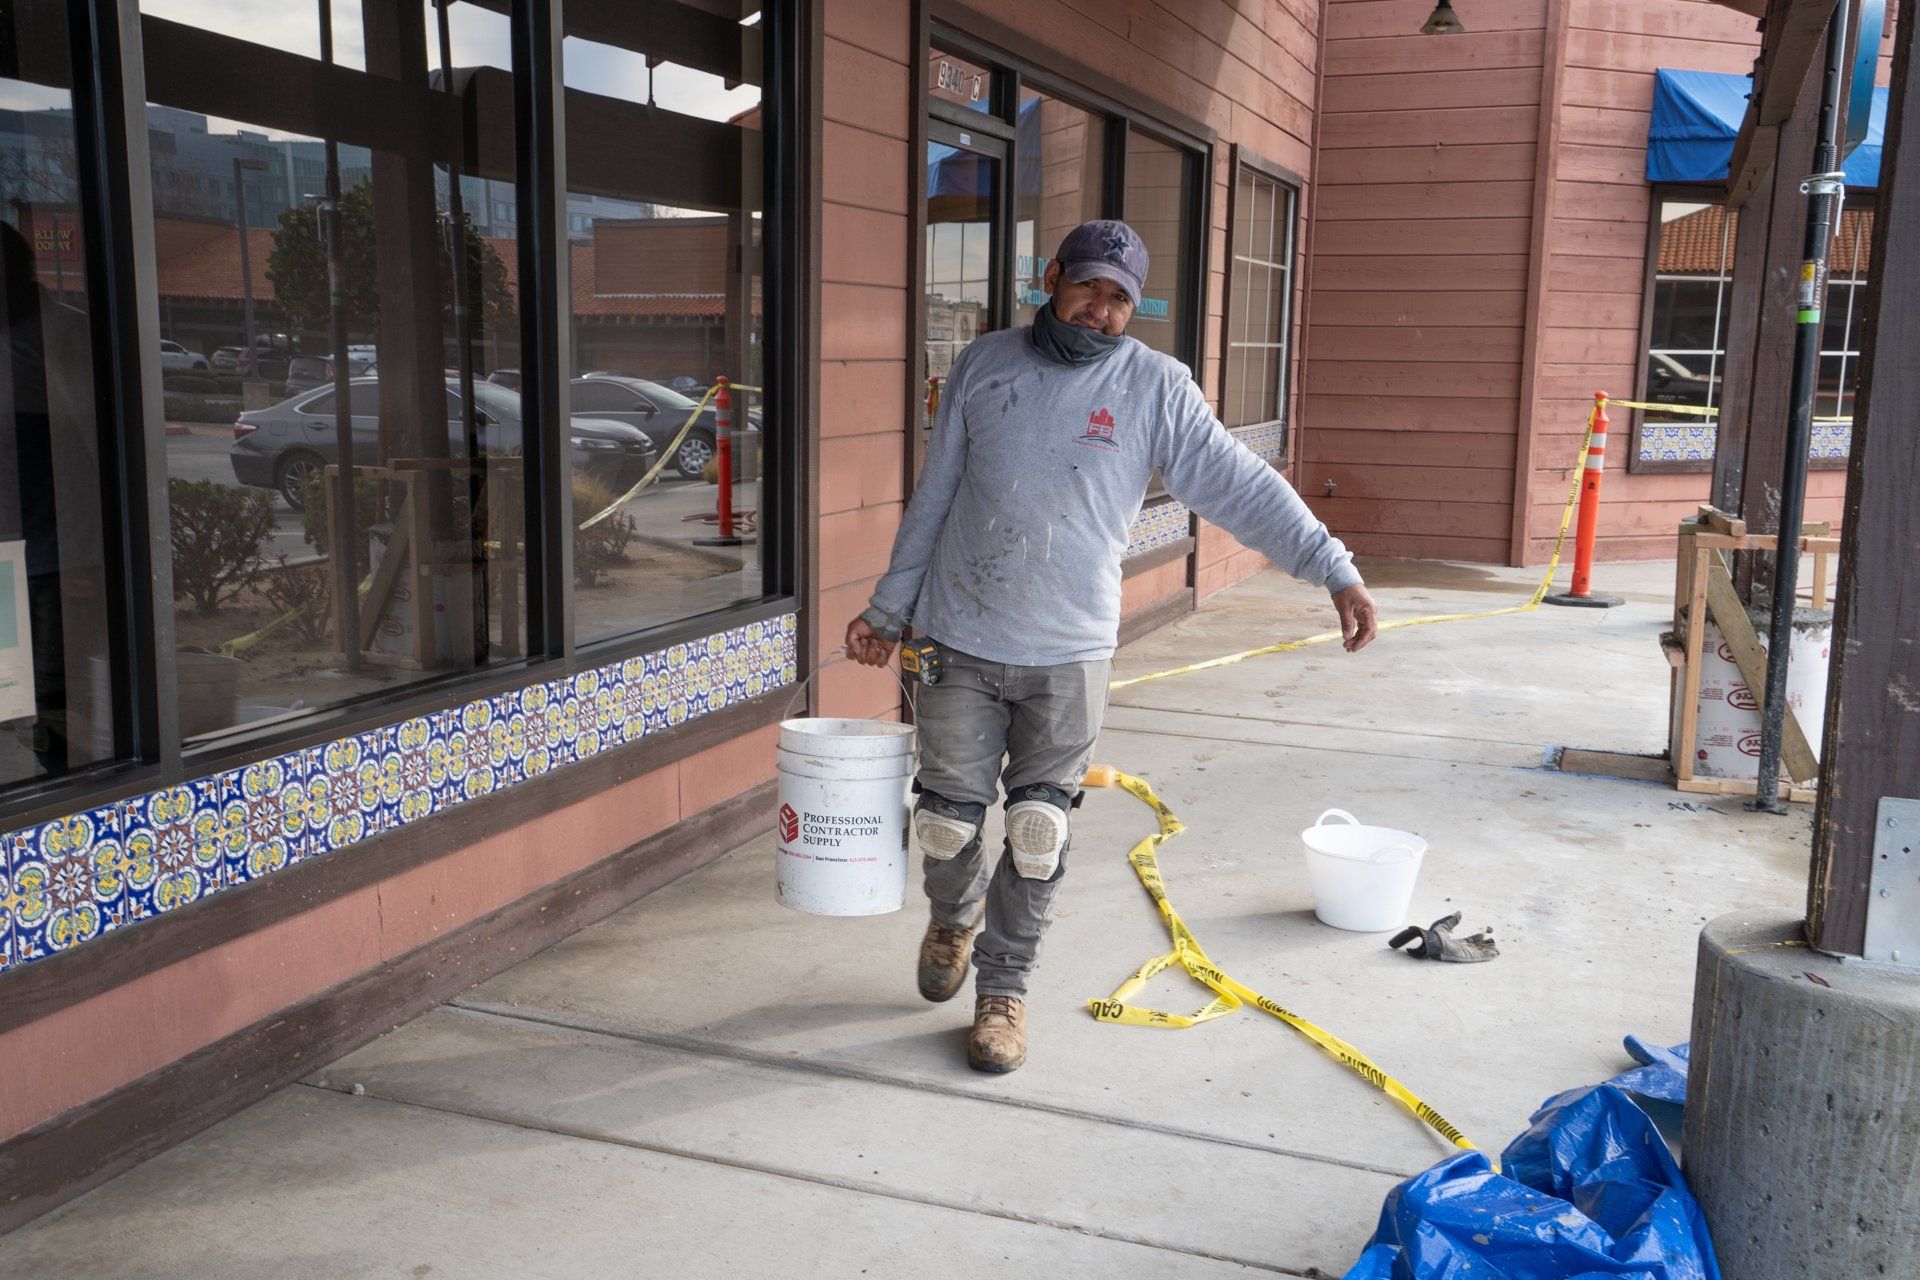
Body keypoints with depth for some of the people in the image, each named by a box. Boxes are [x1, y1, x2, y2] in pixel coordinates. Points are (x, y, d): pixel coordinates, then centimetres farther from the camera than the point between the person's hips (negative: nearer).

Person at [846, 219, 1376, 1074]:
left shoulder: (1155, 387, -3)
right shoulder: (984, 366, 3)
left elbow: (1242, 489, -8)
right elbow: (933, 498, 9)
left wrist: (1334, 569, -16)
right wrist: (888, 611, 10)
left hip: (1069, 655, -1)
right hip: (960, 642, 1)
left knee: (1038, 834, 2)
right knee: (946, 819, 8)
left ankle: (1002, 990, 22)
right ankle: (956, 916, 41)